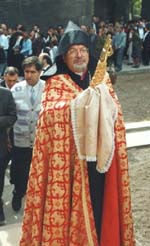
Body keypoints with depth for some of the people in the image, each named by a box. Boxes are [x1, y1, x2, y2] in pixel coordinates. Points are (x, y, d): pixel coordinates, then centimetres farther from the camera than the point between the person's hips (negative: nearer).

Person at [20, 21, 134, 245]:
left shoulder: (102, 79, 13)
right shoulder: (56, 83, 1)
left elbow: (115, 110, 3)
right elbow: (49, 113, -17)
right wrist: (78, 103, -30)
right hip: (71, 158, -3)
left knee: (100, 203, 10)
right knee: (72, 203, 0)